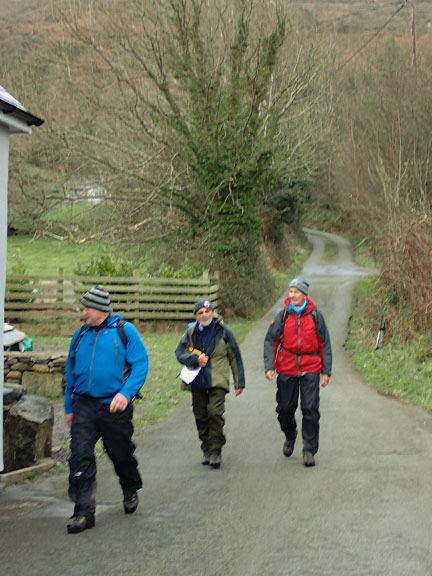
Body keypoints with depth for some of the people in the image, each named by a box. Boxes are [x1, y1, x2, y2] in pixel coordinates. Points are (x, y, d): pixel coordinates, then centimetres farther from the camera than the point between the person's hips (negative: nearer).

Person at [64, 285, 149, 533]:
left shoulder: (125, 330, -5)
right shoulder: (81, 334, 8)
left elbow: (141, 363, -8)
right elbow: (71, 372, 16)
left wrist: (126, 393, -21)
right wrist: (69, 407, 17)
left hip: (115, 407, -3)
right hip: (84, 407, 3)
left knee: (121, 455, 13)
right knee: (80, 457, -10)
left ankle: (131, 490, 42)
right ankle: (84, 511, -6)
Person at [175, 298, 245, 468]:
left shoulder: (223, 332, 3)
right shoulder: (191, 333, 8)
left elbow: (235, 357, 9)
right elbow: (179, 353, 4)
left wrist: (239, 382, 8)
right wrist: (196, 359, -15)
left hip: (217, 382, -3)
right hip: (197, 382, 3)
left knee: (215, 413, -17)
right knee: (201, 416, 8)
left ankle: (216, 451, -9)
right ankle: (206, 449, 23)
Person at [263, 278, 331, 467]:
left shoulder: (315, 315, 0)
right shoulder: (283, 315, 0)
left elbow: (325, 343, 6)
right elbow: (270, 340, 3)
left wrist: (326, 371, 3)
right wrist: (269, 366, -8)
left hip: (310, 368, -1)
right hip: (286, 368, 1)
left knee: (310, 409, -8)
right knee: (285, 408, 7)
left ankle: (309, 451, 1)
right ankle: (290, 436, 37)